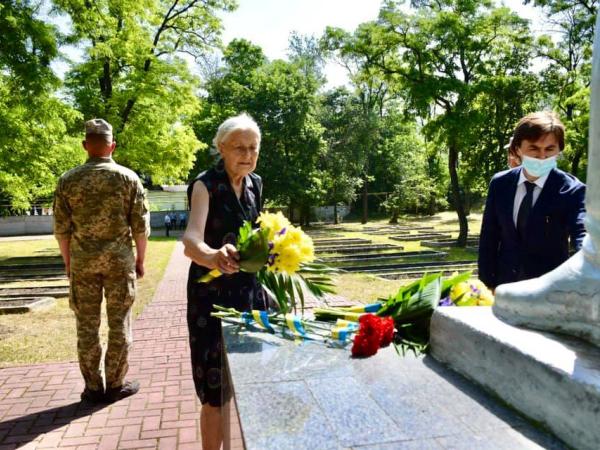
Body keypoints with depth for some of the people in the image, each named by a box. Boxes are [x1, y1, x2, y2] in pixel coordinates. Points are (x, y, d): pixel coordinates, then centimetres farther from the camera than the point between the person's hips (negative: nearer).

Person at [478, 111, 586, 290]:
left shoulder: (572, 190, -13)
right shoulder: (500, 183, -4)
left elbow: (583, 235, -26)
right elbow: (489, 236, 1)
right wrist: (488, 283, -1)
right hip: (506, 284, 3)